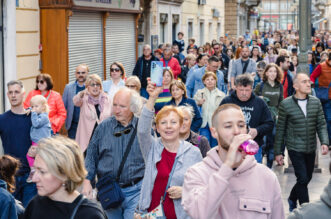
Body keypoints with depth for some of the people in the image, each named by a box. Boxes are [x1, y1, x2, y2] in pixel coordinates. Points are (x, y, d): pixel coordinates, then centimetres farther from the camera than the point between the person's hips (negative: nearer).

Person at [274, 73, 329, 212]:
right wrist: (277, 152, -1)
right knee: (303, 179, -11)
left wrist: (324, 142, -14)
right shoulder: (286, 104, -9)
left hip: (311, 148, 5)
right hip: (295, 149, -5)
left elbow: (321, 124, 4)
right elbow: (280, 129, -3)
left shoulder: (316, 102, 2)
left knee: (306, 178, 15)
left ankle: (292, 199, 41)